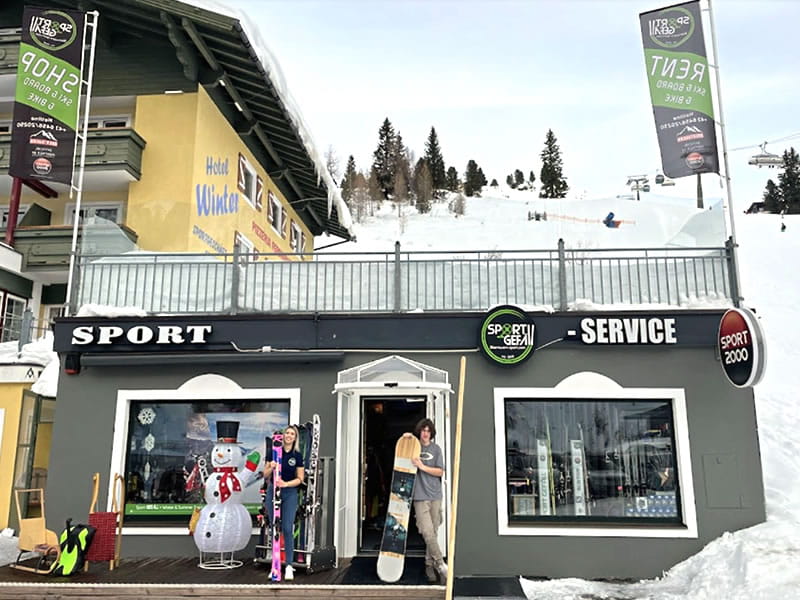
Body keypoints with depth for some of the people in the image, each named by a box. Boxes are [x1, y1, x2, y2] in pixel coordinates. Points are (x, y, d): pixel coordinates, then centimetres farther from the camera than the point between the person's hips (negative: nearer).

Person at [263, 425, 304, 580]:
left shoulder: (297, 456, -1)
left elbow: (300, 479, 0)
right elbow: (265, 475, 4)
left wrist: (286, 484, -16)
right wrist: (271, 468, -17)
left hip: (290, 493, -1)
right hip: (273, 491, 1)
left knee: (287, 529, -8)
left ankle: (289, 565, -2)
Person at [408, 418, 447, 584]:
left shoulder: (436, 449, 7)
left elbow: (440, 472, 2)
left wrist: (422, 466, -11)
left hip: (435, 495, 2)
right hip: (420, 496, -2)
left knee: (434, 533, 6)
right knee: (427, 533, -11)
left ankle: (429, 565, 18)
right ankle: (441, 565, -4)